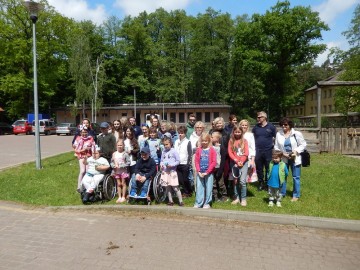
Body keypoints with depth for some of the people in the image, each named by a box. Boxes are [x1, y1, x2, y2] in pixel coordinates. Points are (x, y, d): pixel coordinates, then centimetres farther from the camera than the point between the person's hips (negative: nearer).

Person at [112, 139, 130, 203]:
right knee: (119, 184, 11)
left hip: (123, 171, -4)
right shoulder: (114, 153, 4)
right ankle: (119, 197, 20)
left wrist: (121, 166, -17)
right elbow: (112, 162, 11)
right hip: (117, 171, 4)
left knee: (123, 184, 6)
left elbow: (128, 162, -10)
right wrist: (114, 165, -9)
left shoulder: (125, 154, -9)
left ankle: (123, 197, 15)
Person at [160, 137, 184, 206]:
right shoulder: (163, 152, 8)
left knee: (175, 187, -3)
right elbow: (162, 160, 15)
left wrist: (171, 165, -19)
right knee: (168, 187, 12)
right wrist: (161, 165, -6)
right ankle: (170, 201, 24)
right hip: (165, 172, 5)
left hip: (172, 171, -5)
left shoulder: (174, 151, -7)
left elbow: (178, 161, -7)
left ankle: (180, 201, 7)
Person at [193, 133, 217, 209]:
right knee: (199, 187, 6)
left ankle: (207, 203, 17)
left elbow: (214, 162, -7)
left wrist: (207, 172, -12)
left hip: (209, 173, -2)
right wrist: (199, 171, -8)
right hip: (200, 173, 2)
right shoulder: (198, 150, 4)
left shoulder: (212, 150, -3)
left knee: (208, 188, 5)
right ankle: (198, 203, 14)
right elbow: (196, 161, 3)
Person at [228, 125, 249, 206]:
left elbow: (246, 153, -3)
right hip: (234, 163, 2)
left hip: (243, 163, -2)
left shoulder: (244, 141, 4)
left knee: (242, 181, -11)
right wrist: (236, 161, -13)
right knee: (235, 181, 8)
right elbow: (230, 152, -2)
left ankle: (243, 199, 2)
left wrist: (241, 161, -14)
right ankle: (237, 198, 19)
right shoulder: (231, 141, 5)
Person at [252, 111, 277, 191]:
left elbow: (275, 137, 5)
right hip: (258, 151, 3)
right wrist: (257, 144, 9)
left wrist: (272, 144, -3)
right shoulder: (255, 127, 6)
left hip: (268, 151, -2)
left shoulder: (271, 127, -2)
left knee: (268, 169, 6)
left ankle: (267, 183, 20)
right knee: (259, 169, 9)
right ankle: (261, 183, 24)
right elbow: (252, 137, 17)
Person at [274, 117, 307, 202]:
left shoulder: (297, 134, -7)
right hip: (283, 159, 2)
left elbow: (303, 145, 0)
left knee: (296, 177, 7)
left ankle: (296, 195, 22)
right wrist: (282, 154, -12)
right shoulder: (279, 134, -2)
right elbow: (276, 147, 2)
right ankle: (282, 193, 26)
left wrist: (296, 151, -14)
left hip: (295, 159, -2)